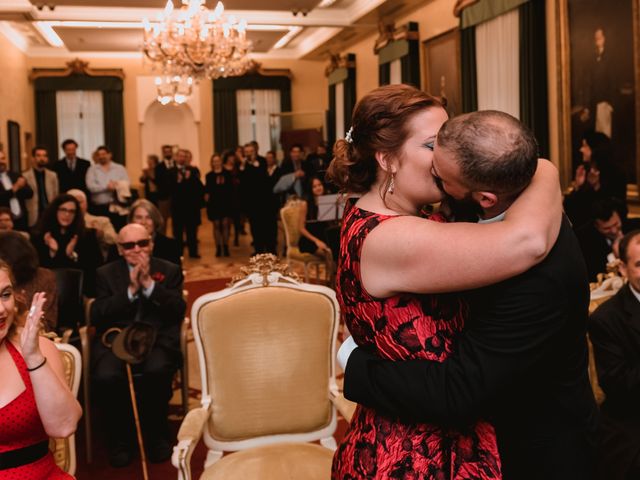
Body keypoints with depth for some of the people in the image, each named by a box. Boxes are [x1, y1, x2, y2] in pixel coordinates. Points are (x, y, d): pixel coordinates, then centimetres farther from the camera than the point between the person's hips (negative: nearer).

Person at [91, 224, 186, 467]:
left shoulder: (170, 271, 13)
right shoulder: (106, 273, 13)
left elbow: (178, 311, -1)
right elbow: (97, 317, 1)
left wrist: (149, 284, -11)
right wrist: (130, 290, -10)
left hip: (157, 339, 0)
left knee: (157, 370, -34)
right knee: (105, 376, -31)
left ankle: (157, 435, -6)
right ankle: (120, 438, -3)